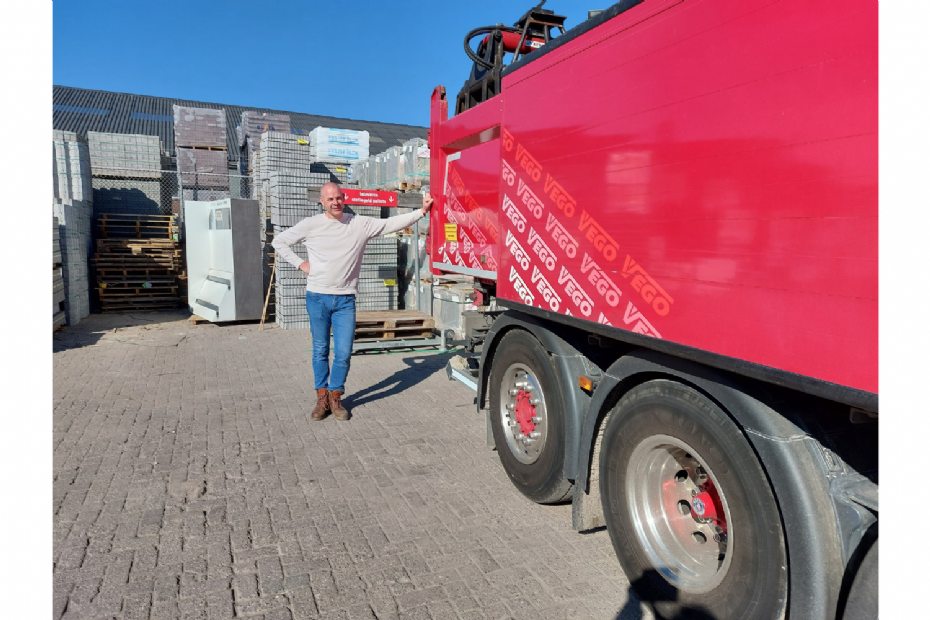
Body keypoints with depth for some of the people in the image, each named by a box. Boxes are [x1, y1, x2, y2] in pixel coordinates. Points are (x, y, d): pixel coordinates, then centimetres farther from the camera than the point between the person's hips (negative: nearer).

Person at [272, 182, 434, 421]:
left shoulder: (361, 224, 2)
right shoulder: (310, 225, 2)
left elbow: (393, 223, -1)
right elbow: (279, 241, 11)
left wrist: (422, 211, -9)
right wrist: (300, 263, 2)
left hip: (345, 300, 0)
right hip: (318, 297, 0)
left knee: (343, 353, -1)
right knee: (320, 351, 9)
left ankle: (335, 397, 18)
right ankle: (322, 398, 22)